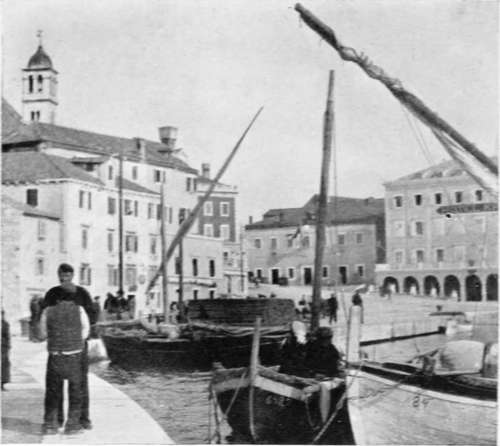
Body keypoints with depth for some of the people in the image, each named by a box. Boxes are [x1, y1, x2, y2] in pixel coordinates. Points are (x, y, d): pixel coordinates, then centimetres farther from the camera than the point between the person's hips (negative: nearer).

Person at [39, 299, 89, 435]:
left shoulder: (48, 311, 1)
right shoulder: (79, 310, -2)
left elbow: (43, 333, 12)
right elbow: (84, 333, 6)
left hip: (55, 357, 1)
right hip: (75, 356, -1)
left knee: (53, 391, 15)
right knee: (75, 390, 13)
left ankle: (50, 424, 14)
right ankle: (72, 424, 12)